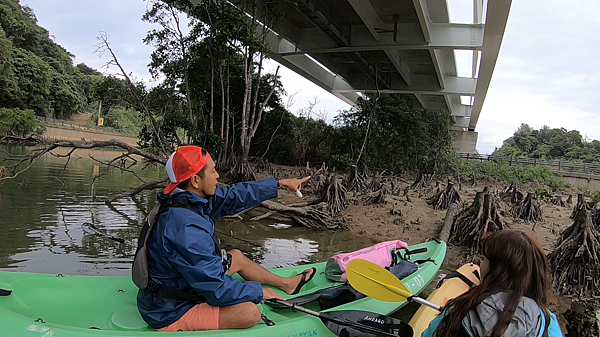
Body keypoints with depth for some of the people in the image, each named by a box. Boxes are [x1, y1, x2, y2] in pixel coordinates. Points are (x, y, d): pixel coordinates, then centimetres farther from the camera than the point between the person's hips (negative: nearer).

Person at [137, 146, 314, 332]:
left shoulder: (192, 198, -8)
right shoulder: (186, 227, -34)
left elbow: (235, 194, 5)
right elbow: (217, 289, -29)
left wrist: (280, 183, 11)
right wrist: (258, 291, -13)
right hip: (170, 314, -10)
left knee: (237, 256, 20)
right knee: (249, 312, -24)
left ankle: (287, 284, 40)